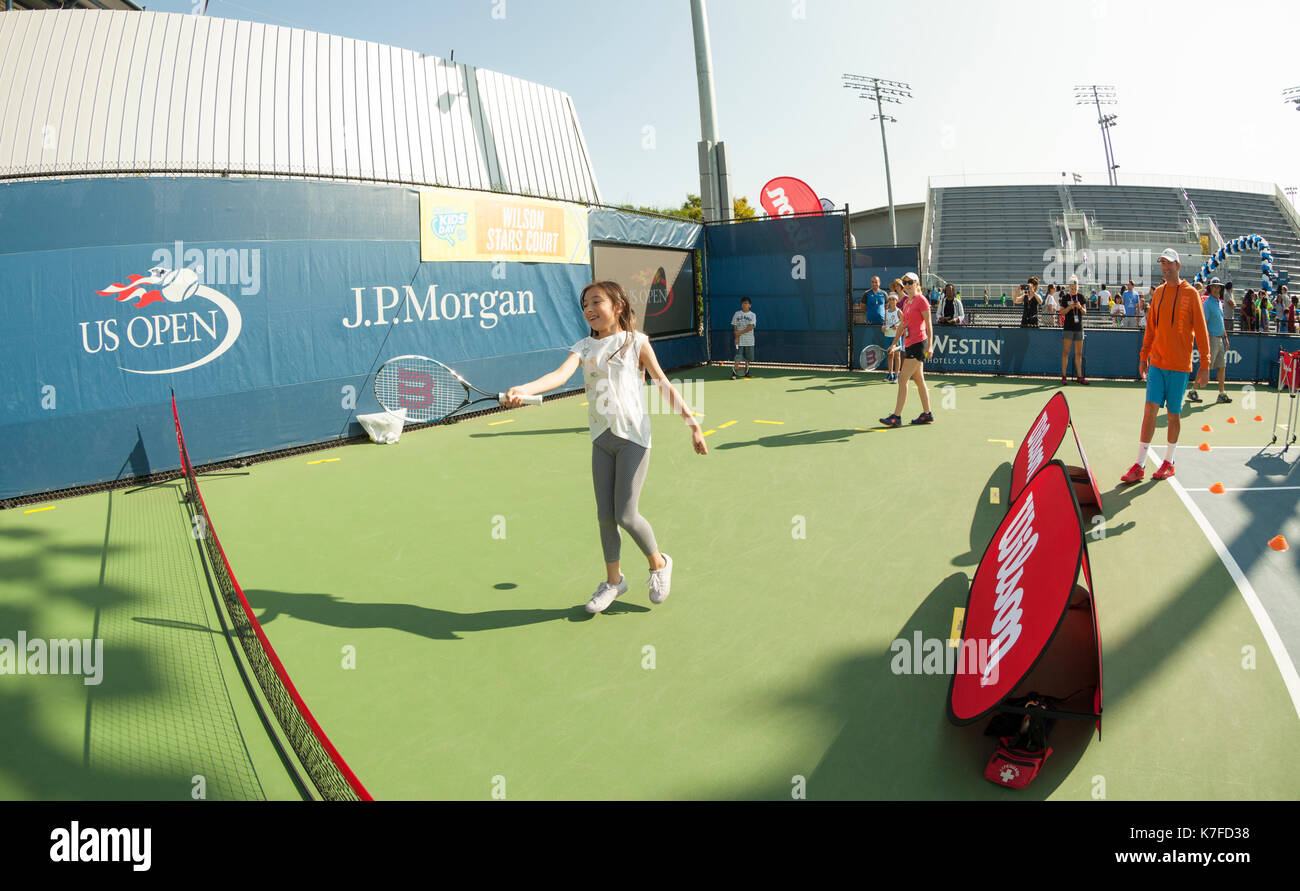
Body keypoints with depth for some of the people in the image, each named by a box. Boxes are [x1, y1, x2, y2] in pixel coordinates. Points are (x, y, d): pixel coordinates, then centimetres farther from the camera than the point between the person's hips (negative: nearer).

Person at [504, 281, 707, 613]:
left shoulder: (636, 341, 0)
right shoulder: (584, 346, 7)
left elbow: (663, 385, 3)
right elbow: (561, 374, -12)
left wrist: (692, 423, 2)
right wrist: (523, 389, -31)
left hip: (633, 436, -4)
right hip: (601, 438, 4)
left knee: (626, 514, -7)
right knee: (605, 514, 7)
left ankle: (658, 563, 21)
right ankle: (613, 579, 27)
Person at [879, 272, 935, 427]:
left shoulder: (921, 301, -8)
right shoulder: (906, 303, 15)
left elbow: (929, 325, -10)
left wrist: (930, 346, -16)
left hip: (918, 344, -9)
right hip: (909, 345, 9)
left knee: (902, 380, -11)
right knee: (919, 381, 12)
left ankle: (896, 417, -10)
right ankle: (927, 414, 20)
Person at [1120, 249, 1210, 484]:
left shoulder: (1190, 293, -3)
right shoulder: (1158, 293, 9)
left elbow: (1201, 331, -4)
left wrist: (1205, 366, -6)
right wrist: (1144, 356, 14)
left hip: (1179, 365, -3)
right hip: (1156, 362, 3)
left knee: (1174, 414, 5)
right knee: (1150, 409, -3)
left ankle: (1169, 463, 19)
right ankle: (1139, 466, -3)